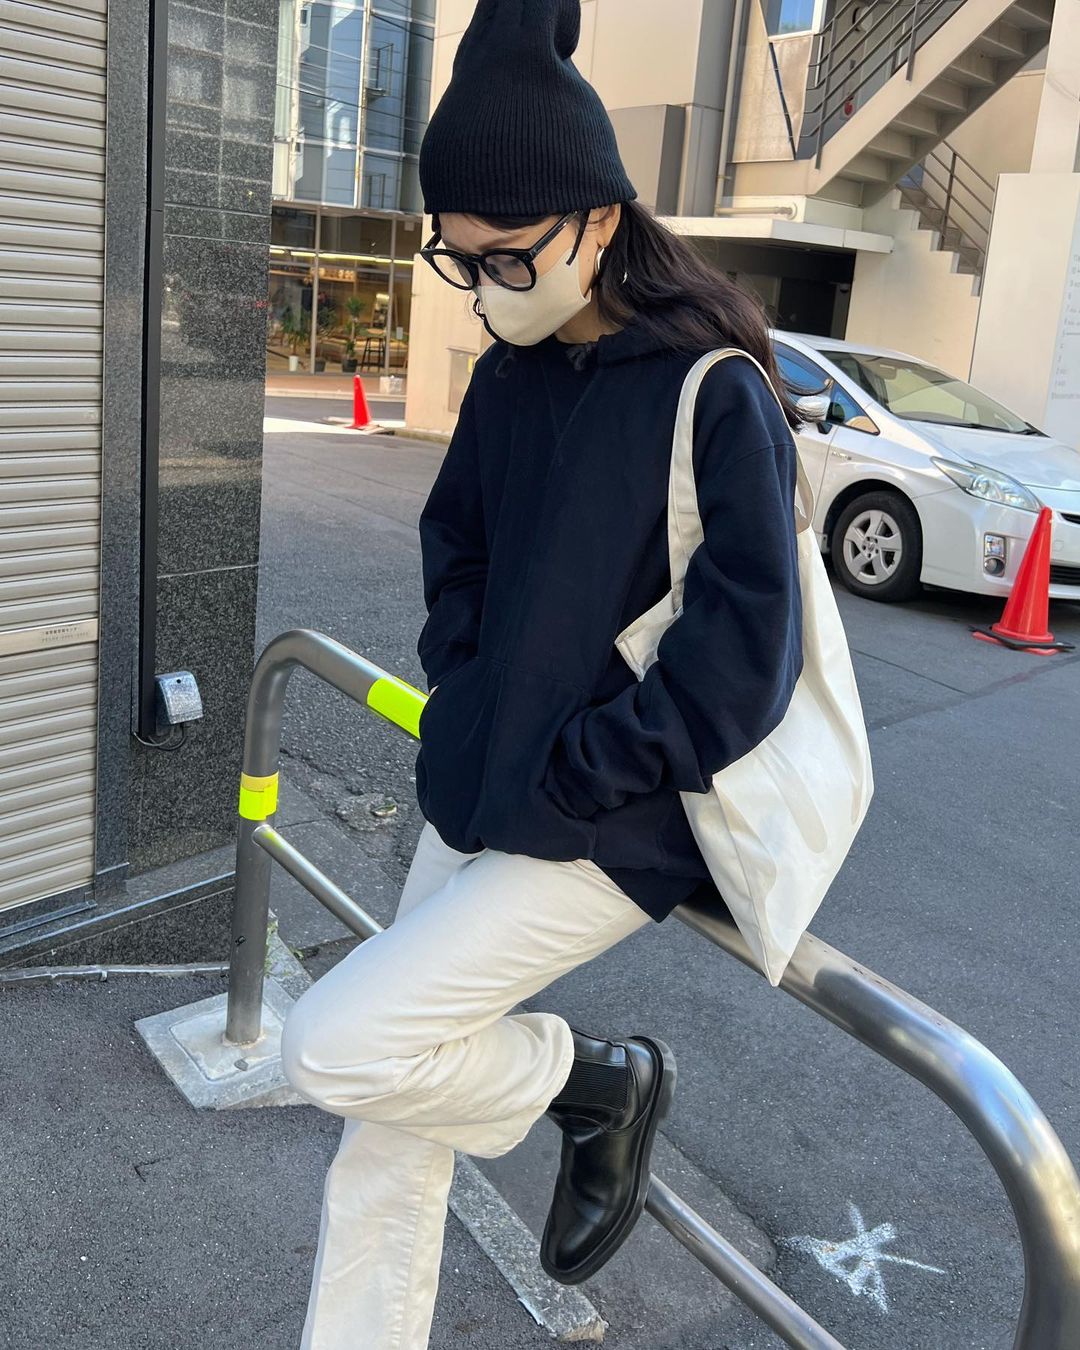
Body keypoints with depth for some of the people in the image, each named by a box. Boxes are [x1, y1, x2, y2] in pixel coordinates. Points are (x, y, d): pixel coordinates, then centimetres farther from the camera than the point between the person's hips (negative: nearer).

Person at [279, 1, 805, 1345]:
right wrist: (467, 702, 6)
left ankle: (595, 1077, 10)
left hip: (608, 832, -7)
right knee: (390, 1134, 11)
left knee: (335, 1048, -14)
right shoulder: (507, 378, 5)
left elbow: (740, 671, -18)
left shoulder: (716, 398, -16)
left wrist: (563, 782, -13)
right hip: (475, 802, 7)